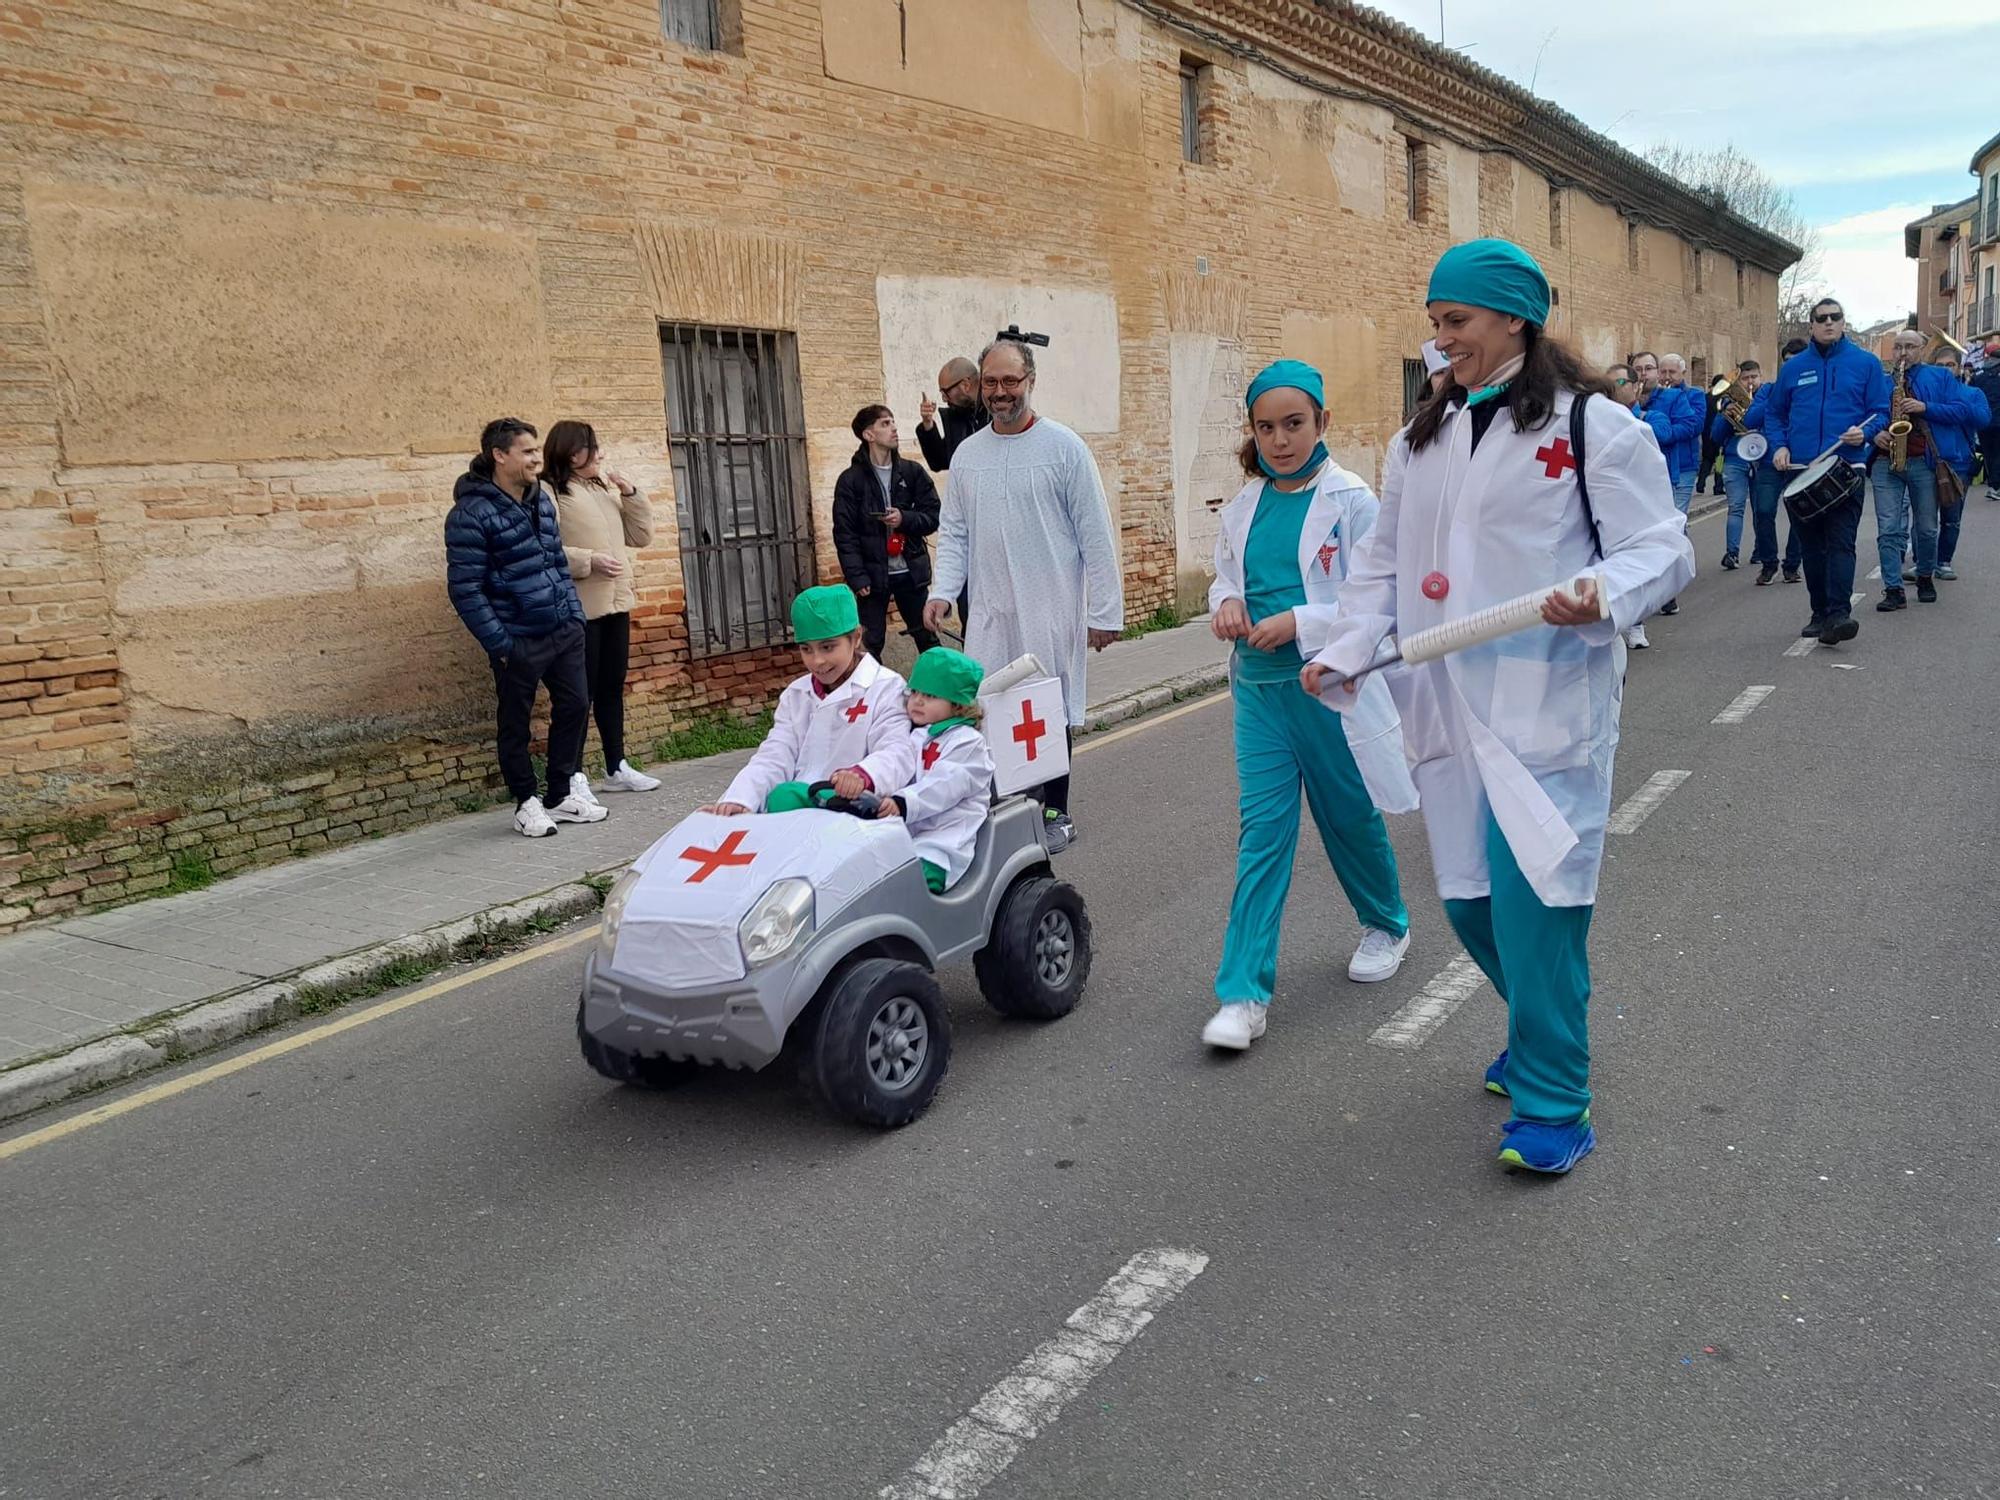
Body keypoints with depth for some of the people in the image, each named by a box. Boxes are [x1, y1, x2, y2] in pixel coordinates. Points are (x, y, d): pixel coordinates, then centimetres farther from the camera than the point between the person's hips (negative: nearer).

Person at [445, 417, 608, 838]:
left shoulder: (541, 499, 9)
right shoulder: (470, 514, -14)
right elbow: (464, 588, -16)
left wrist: (575, 613, 10)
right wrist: (499, 644, -17)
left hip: (563, 630, 7)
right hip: (517, 640, -7)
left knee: (575, 706, 12)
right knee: (515, 723, 6)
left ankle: (563, 793, 26)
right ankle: (527, 803, 20)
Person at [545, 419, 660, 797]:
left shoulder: (607, 488, 15)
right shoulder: (551, 493, -10)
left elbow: (641, 536, 14)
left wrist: (631, 494, 3)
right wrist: (589, 560, -22)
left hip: (616, 602, 7)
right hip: (580, 606, -7)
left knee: (612, 687, 13)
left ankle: (616, 767, 22)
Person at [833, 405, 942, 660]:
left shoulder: (913, 472, 4)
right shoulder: (850, 480, -3)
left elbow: (933, 517, 4)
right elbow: (844, 534, -6)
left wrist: (905, 519, -16)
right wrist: (857, 577, -14)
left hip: (911, 572, 3)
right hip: (873, 575, -2)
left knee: (927, 638, 13)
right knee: (870, 644, 2)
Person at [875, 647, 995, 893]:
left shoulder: (967, 741, 0)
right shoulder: (908, 735, 24)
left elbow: (944, 785, -14)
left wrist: (902, 804, -28)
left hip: (939, 838, -6)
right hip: (895, 835, 6)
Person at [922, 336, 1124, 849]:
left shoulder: (1064, 447, -5)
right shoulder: (967, 453, 9)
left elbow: (1096, 536, -5)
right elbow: (954, 533, 13)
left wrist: (1104, 610, -8)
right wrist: (942, 590, -2)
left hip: (1051, 610, -4)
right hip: (990, 612, 4)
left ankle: (1055, 812, 19)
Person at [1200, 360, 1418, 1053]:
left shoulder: (1351, 501, -8)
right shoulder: (1243, 507, 6)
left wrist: (1297, 621, -22)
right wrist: (1226, 602, -5)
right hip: (1260, 689, 3)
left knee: (1351, 818, 14)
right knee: (1261, 830, -1)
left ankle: (1387, 926, 43)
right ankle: (1244, 993, -2)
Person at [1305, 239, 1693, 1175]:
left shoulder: (1592, 425, -3)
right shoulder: (1421, 439, 15)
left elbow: (1661, 547, -4)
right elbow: (1382, 562, 17)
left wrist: (1604, 592, -25)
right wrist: (1345, 651, 3)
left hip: (1549, 703, -6)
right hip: (1448, 704, 6)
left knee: (1533, 896, -9)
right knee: (1469, 897, 12)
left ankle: (1552, 1102, 7)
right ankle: (1543, 1035, 38)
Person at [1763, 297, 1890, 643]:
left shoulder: (1865, 363, 6)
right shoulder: (1793, 367, 11)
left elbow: (1880, 410, 6)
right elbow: (1774, 413, 17)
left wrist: (1865, 431, -15)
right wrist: (1779, 446, 0)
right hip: (1800, 470, 3)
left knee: (1840, 542, -14)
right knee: (1811, 545, 8)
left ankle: (1838, 614, -23)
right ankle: (1820, 613, 16)